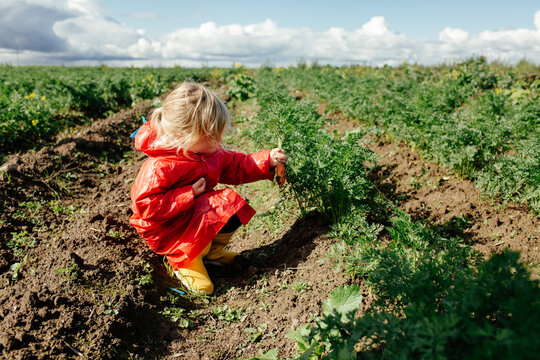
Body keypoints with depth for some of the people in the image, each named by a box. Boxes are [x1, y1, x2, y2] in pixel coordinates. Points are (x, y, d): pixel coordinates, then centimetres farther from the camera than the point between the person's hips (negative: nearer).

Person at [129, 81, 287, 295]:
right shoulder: (159, 167, -30)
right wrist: (190, 194, -32)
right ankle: (183, 260, -1)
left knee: (235, 207, -6)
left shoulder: (209, 152, -4)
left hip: (196, 211, 9)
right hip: (168, 230, -8)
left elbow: (235, 166, 8)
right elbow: (146, 206, -31)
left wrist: (267, 160, -6)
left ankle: (209, 251, 14)